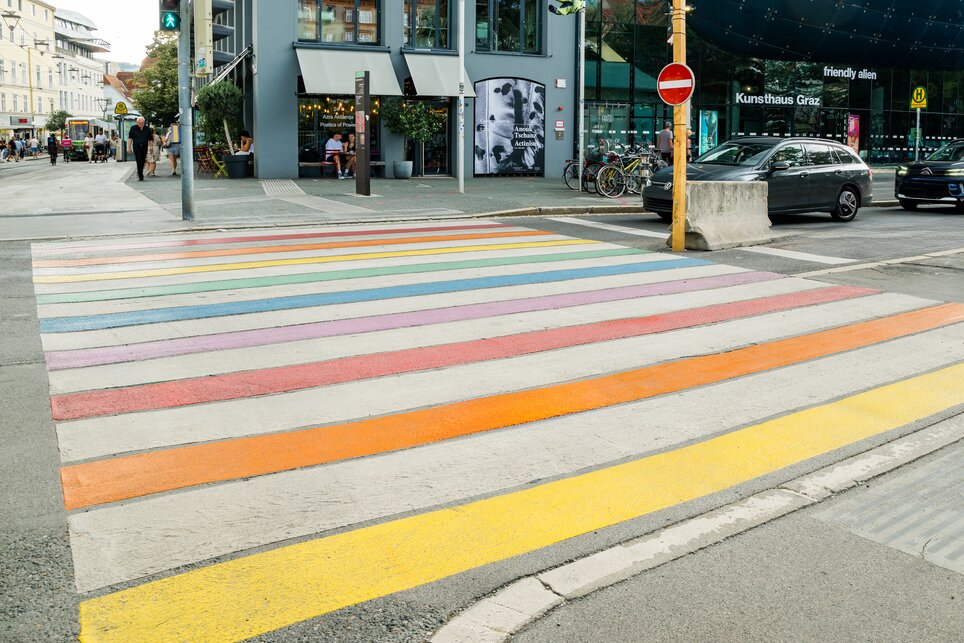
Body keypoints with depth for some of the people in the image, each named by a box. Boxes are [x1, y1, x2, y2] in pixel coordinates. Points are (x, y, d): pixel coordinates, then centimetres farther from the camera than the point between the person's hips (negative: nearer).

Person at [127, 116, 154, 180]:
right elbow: (130, 138, 3)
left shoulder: (147, 129, 5)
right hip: (136, 147, -2)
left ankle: (140, 172, 33)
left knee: (143, 161, 8)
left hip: (144, 147, 2)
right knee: (139, 161, -11)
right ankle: (140, 176, -9)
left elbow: (150, 139, 10)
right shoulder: (133, 128, 1)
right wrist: (129, 147, -2)